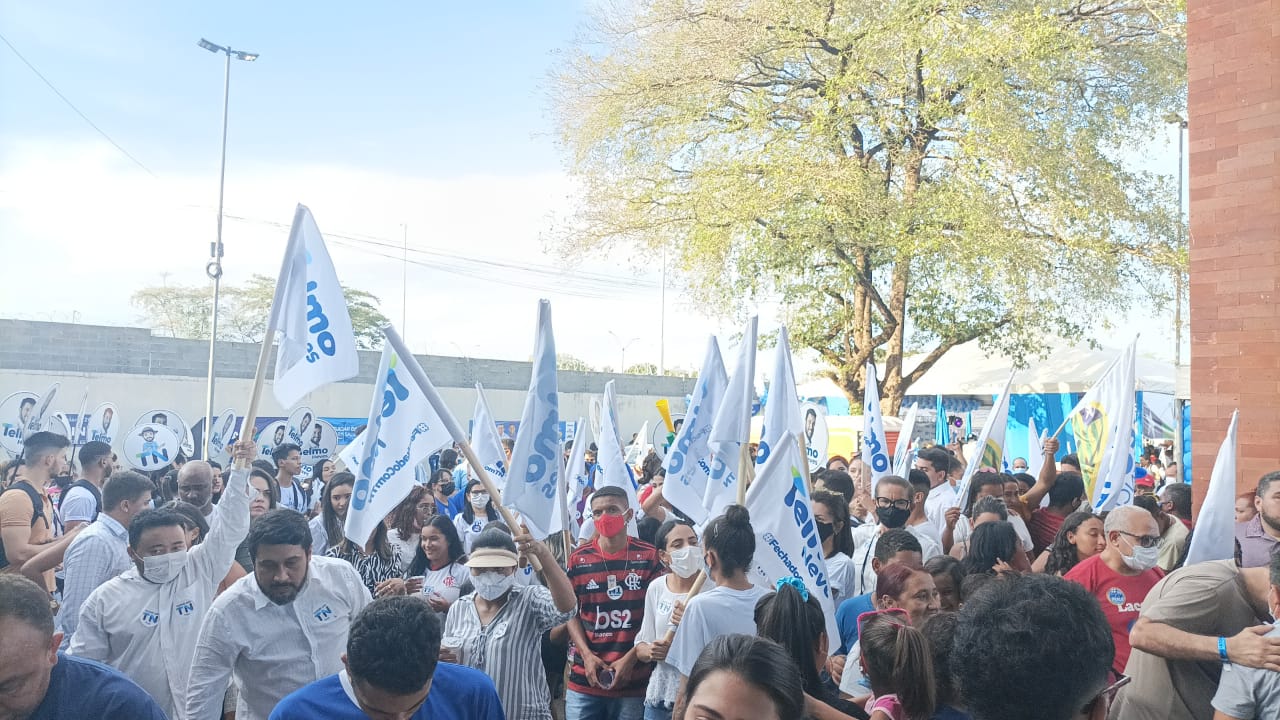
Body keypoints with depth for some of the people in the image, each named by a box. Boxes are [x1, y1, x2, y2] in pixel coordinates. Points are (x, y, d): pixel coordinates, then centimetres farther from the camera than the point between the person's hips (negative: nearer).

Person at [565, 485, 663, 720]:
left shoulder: (650, 557, -1)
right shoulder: (579, 559, 4)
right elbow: (570, 612, 8)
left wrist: (630, 659, -7)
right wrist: (587, 655, -5)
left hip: (635, 680, -1)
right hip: (584, 679, 1)